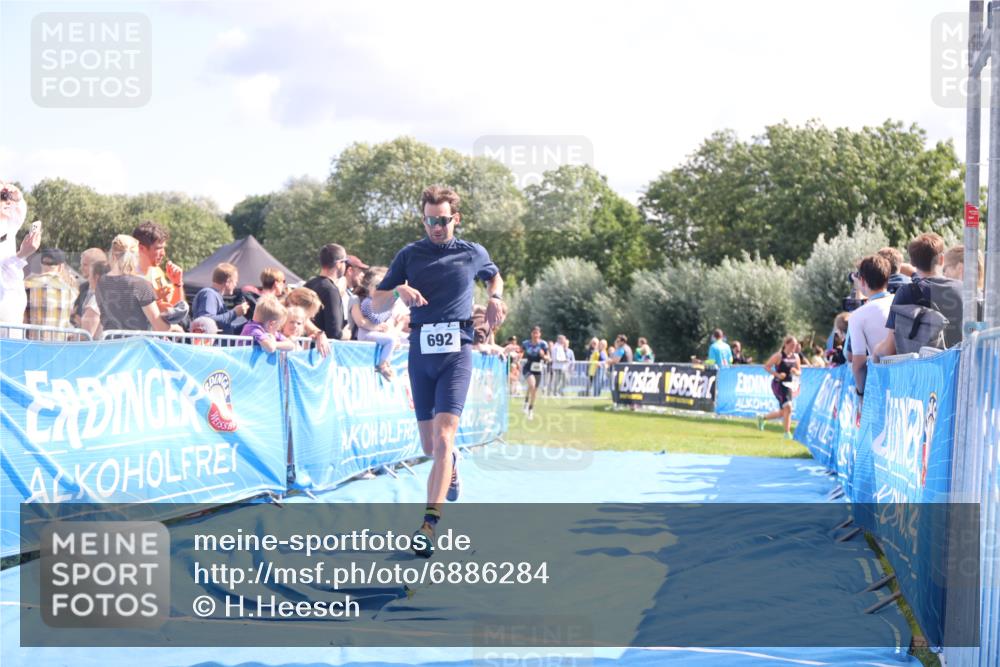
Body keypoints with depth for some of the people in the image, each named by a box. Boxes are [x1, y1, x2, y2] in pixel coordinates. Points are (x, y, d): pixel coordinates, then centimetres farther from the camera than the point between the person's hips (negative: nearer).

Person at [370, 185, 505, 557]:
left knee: (443, 438, -17)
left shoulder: (473, 254, 7)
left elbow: (494, 276, 29)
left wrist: (496, 299, 8)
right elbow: (376, 305, 7)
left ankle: (429, 524, -22)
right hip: (421, 352, 2)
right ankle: (451, 464, 48)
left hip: (456, 351, -2)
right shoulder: (409, 255, 6)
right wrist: (398, 291, -14)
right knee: (429, 446, 11)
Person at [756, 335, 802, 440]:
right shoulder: (779, 356, -11)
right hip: (778, 384, -7)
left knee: (783, 412, 14)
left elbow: (799, 372, 16)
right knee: (787, 407, -20)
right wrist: (777, 374, -20)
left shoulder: (795, 357, 8)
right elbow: (766, 366, -9)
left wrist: (795, 372, -8)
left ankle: (762, 418, 37)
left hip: (788, 385, 7)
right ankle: (787, 432, -13)